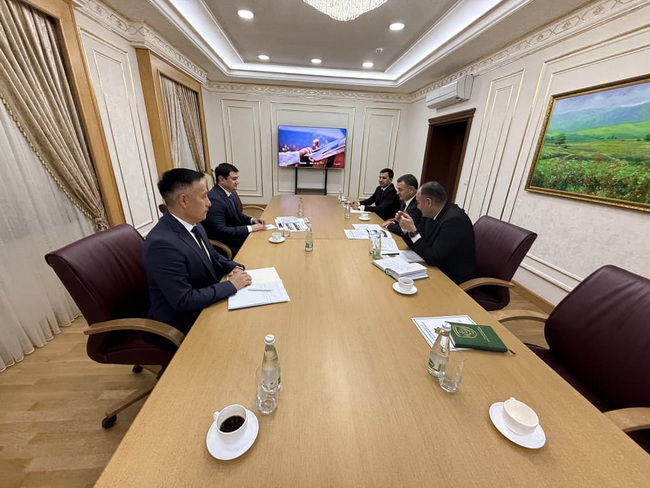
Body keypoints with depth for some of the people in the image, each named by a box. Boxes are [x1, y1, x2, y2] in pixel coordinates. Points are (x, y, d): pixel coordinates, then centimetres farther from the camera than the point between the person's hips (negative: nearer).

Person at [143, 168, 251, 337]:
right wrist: (231, 285, -22)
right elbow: (184, 301, -27)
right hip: (184, 324, -7)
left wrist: (235, 267, -7)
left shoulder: (193, 225, -2)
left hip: (206, 304, 7)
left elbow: (213, 257, 11)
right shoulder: (162, 243, -28)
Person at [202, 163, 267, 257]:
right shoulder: (214, 199, -23)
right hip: (225, 245, -8)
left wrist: (251, 220, -2)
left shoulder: (231, 193, 3)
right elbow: (220, 231, -25)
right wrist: (250, 228, -24)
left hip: (238, 235, 8)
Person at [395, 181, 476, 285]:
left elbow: (432, 258, -25)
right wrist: (405, 227, -7)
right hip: (435, 269, 7)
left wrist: (413, 230, -22)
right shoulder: (432, 214, -1)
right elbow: (415, 245, 9)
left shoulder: (454, 220, -25)